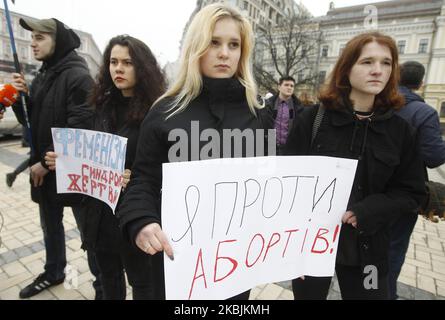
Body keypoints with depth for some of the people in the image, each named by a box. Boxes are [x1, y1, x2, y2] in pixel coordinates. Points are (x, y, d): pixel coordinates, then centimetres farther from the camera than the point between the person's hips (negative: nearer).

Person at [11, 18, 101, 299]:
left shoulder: (78, 76, -14)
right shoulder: (43, 75, 12)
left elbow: (79, 130, -21)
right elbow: (30, 120, 16)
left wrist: (47, 162, -16)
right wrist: (22, 97, -2)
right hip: (43, 168, 8)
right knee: (50, 225, 22)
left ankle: (102, 284, 23)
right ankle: (54, 272, 44)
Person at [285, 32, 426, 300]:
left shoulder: (400, 129, 1)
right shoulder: (312, 119, -8)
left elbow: (412, 192, 5)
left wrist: (365, 212, -14)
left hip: (367, 246, 2)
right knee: (308, 294, 16)